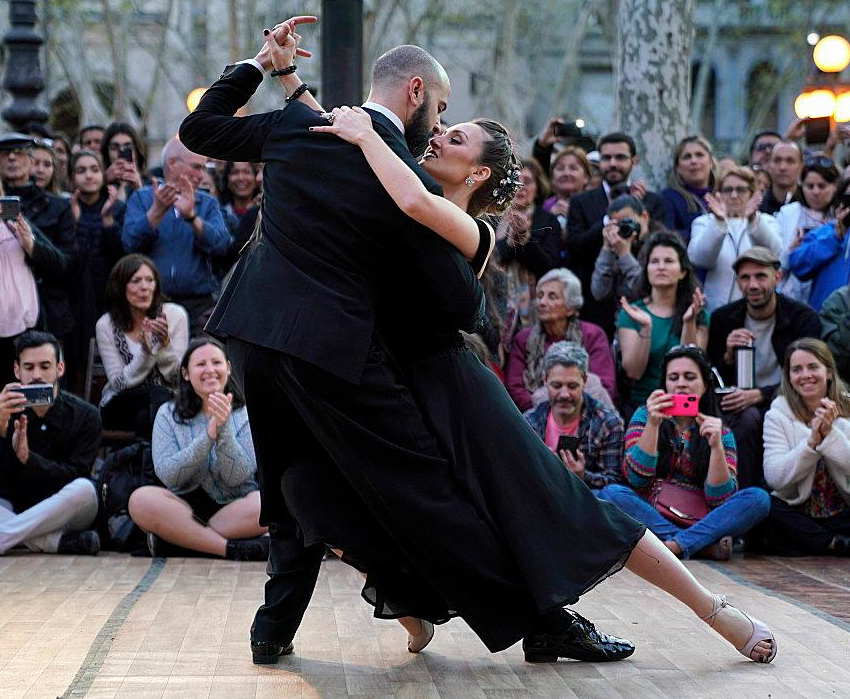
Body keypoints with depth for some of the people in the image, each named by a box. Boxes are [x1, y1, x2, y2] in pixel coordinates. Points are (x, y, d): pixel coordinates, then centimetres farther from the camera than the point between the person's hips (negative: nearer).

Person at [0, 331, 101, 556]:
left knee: (84, 489, -33)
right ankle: (57, 542, -30)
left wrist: (27, 457, -31)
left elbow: (75, 477, -16)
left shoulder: (86, 416, -7)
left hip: (61, 515, -1)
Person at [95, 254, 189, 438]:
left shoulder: (174, 315, -3)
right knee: (158, 396, -32)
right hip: (120, 407, 0)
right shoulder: (106, 325, -4)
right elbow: (118, 383, -8)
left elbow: (178, 379, -4)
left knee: (145, 417, -34)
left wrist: (165, 344, -23)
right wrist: (145, 352, -23)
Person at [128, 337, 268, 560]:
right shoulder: (168, 414, 4)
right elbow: (166, 475, -9)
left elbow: (238, 477, -8)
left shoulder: (245, 414, 2)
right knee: (141, 500, -30)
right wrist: (208, 436, -21)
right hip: (186, 506, 0)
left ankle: (180, 540, -23)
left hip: (233, 508, 0)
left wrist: (223, 429, -22)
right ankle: (233, 548, -28)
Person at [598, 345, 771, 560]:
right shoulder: (644, 416, 5)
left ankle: (673, 546, -31)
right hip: (649, 518, 0)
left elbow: (719, 499, -7)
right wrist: (652, 424, -19)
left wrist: (716, 445, -19)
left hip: (699, 522, 1)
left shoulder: (721, 432, 5)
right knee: (611, 493, -29)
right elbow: (637, 478, -9)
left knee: (758, 498, -21)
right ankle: (705, 545, -28)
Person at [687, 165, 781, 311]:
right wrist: (719, 222, -25)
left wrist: (753, 219, -27)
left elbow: (774, 252, -11)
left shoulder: (766, 222, 12)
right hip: (716, 309, 0)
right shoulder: (704, 223, 11)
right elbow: (699, 259, -10)